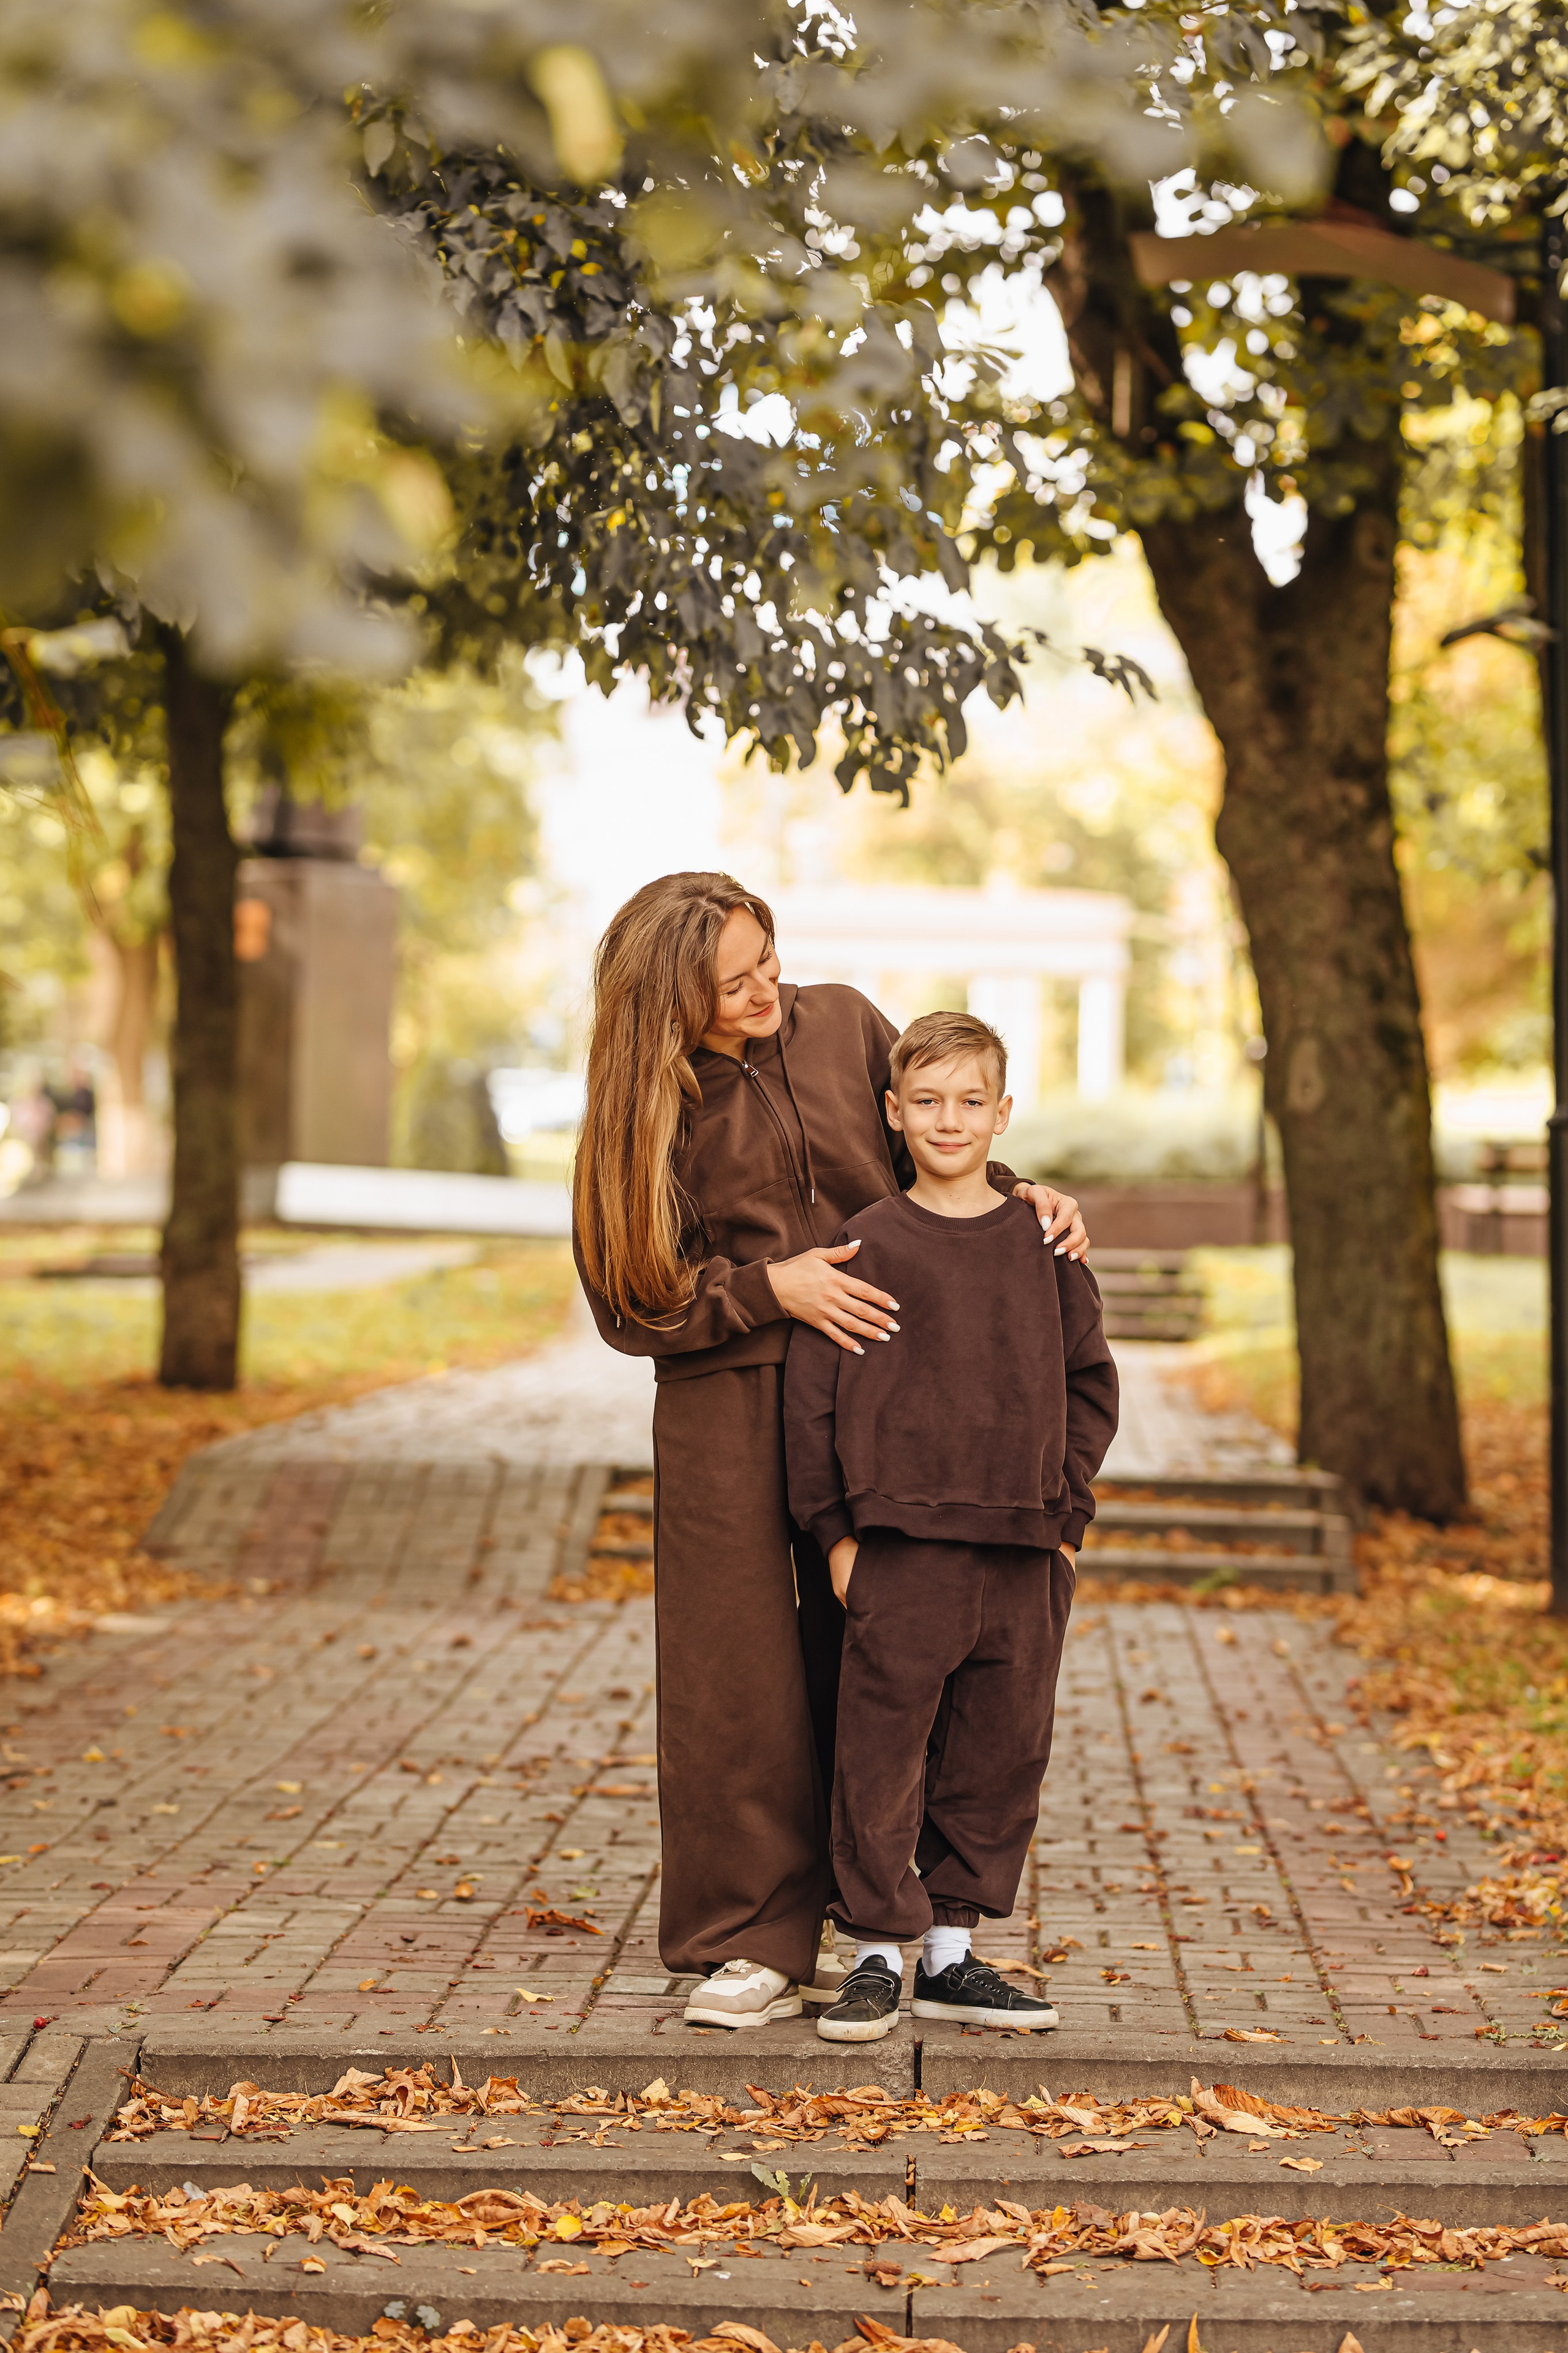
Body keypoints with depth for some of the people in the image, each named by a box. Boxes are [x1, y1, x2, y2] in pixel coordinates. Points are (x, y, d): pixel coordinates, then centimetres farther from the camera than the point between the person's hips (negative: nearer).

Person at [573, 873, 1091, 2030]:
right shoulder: (647, 1110, -4)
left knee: (860, 1664, 4)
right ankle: (749, 1943, 9)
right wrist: (770, 1288, -14)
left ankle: (837, 1928, 17)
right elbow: (632, 1299, -4)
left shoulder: (845, 1027, 4)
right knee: (739, 1675, -2)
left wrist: (1016, 1195, -2)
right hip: (723, 1416, -2)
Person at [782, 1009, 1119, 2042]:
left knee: (1001, 1755, 8)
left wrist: (1068, 1510, 6)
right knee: (883, 1755, -2)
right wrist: (838, 1529, -3)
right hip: (901, 1543, -3)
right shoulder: (866, 1246, 0)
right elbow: (813, 1393, 1)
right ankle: (879, 1954, 10)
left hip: (1023, 1553, 3)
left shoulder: (1043, 1243, 8)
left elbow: (1090, 1382, 14)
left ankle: (952, 1951, 20)